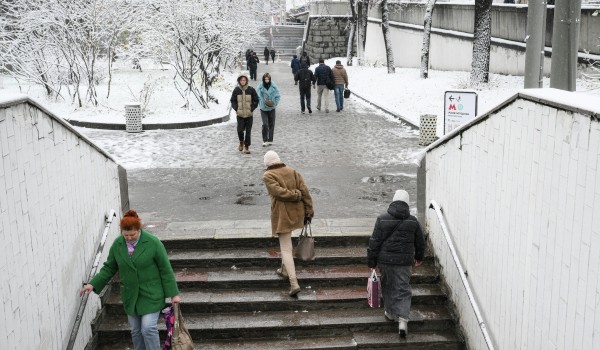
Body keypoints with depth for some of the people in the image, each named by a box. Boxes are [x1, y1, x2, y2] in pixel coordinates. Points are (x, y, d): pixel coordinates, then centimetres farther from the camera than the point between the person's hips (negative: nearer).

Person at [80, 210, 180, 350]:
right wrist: (93, 284, -4)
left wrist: (173, 294, -9)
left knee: (148, 328, -12)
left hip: (150, 294, -4)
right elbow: (109, 268, 8)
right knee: (135, 330, 12)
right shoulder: (117, 244, -3)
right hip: (130, 296, 5)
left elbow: (166, 270, -10)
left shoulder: (153, 242, -15)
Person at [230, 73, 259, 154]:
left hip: (249, 114, 0)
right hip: (240, 114, 0)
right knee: (240, 130, -8)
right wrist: (236, 109, -2)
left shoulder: (251, 89, -2)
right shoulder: (236, 90, 1)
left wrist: (252, 109, -4)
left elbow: (256, 100, 5)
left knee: (248, 131, 1)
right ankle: (241, 142, 21)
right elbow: (232, 100, 10)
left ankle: (246, 147, 10)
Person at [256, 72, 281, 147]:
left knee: (271, 124, 8)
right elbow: (257, 97, -1)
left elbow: (278, 96, 2)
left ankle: (270, 140, 19)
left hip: (271, 108, 2)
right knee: (265, 124, -11)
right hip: (263, 108, -2)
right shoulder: (260, 87, -7)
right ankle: (265, 140, -1)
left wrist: (275, 103, -9)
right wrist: (261, 104, -9)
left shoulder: (273, 86, -4)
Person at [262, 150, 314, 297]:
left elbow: (278, 191, -21)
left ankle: (294, 283, -13)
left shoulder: (268, 176, -7)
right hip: (296, 212, 6)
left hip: (282, 215, -6)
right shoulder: (293, 171, 6)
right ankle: (284, 270, 43)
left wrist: (295, 195, -8)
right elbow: (304, 191, 1)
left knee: (286, 249, -3)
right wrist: (308, 211, 4)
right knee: (286, 240, 29)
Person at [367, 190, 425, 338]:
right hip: (405, 261, 0)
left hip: (385, 260, 0)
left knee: (387, 285, 20)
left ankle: (390, 312, 34)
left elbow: (374, 242, -5)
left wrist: (372, 262, 2)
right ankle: (403, 319, -10)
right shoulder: (413, 221, 0)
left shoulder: (382, 219, -5)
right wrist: (419, 257, 28)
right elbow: (420, 242, 11)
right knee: (403, 289, 3)